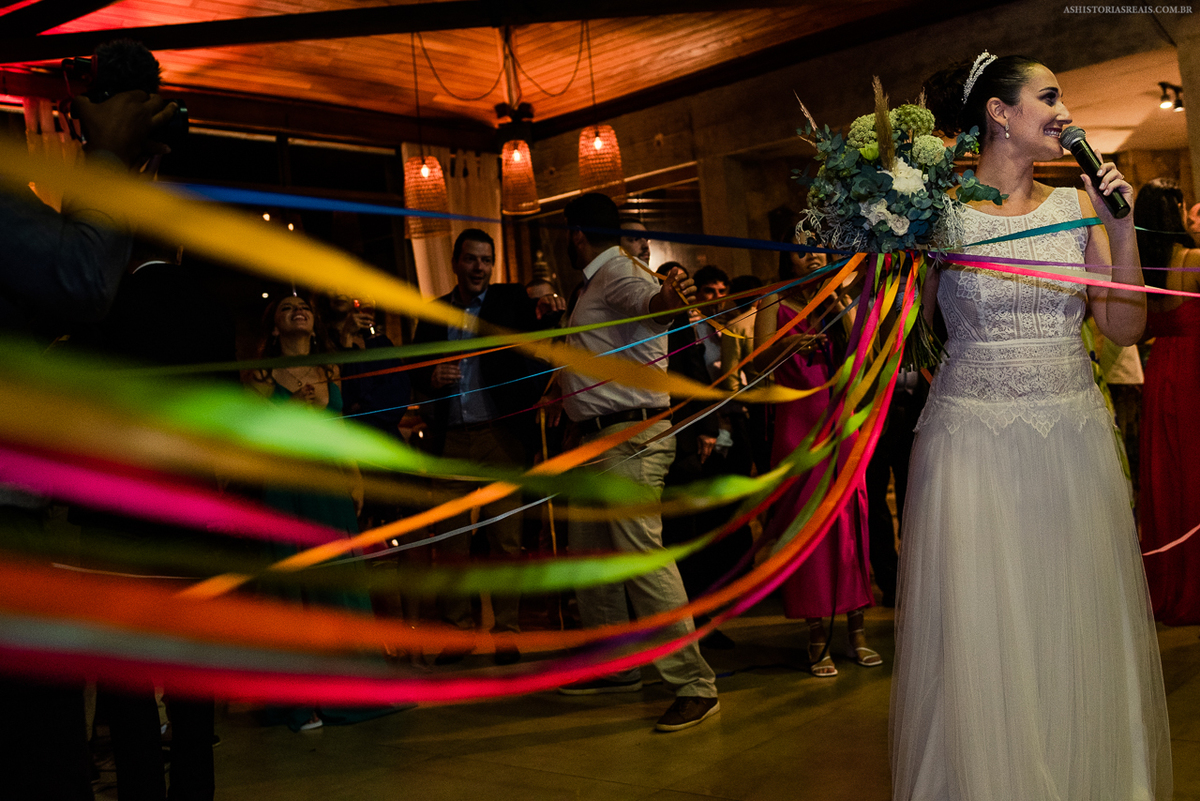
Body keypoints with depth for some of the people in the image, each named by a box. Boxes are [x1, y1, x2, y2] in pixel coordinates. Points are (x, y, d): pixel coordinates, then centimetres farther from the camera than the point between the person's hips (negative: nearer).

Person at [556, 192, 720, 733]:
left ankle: (694, 685, -7)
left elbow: (648, 302, -36)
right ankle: (616, 668, 30)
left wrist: (667, 300, -60)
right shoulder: (597, 283, 21)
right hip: (597, 440, 11)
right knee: (589, 559, 16)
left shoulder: (619, 273, -11)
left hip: (630, 439, -11)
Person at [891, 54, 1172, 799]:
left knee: (1078, 629, 12)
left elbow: (1126, 327, 6)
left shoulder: (1078, 204, 8)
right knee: (981, 635, 2)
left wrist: (1121, 227, -2)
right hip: (975, 439, -4)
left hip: (1074, 437, 4)